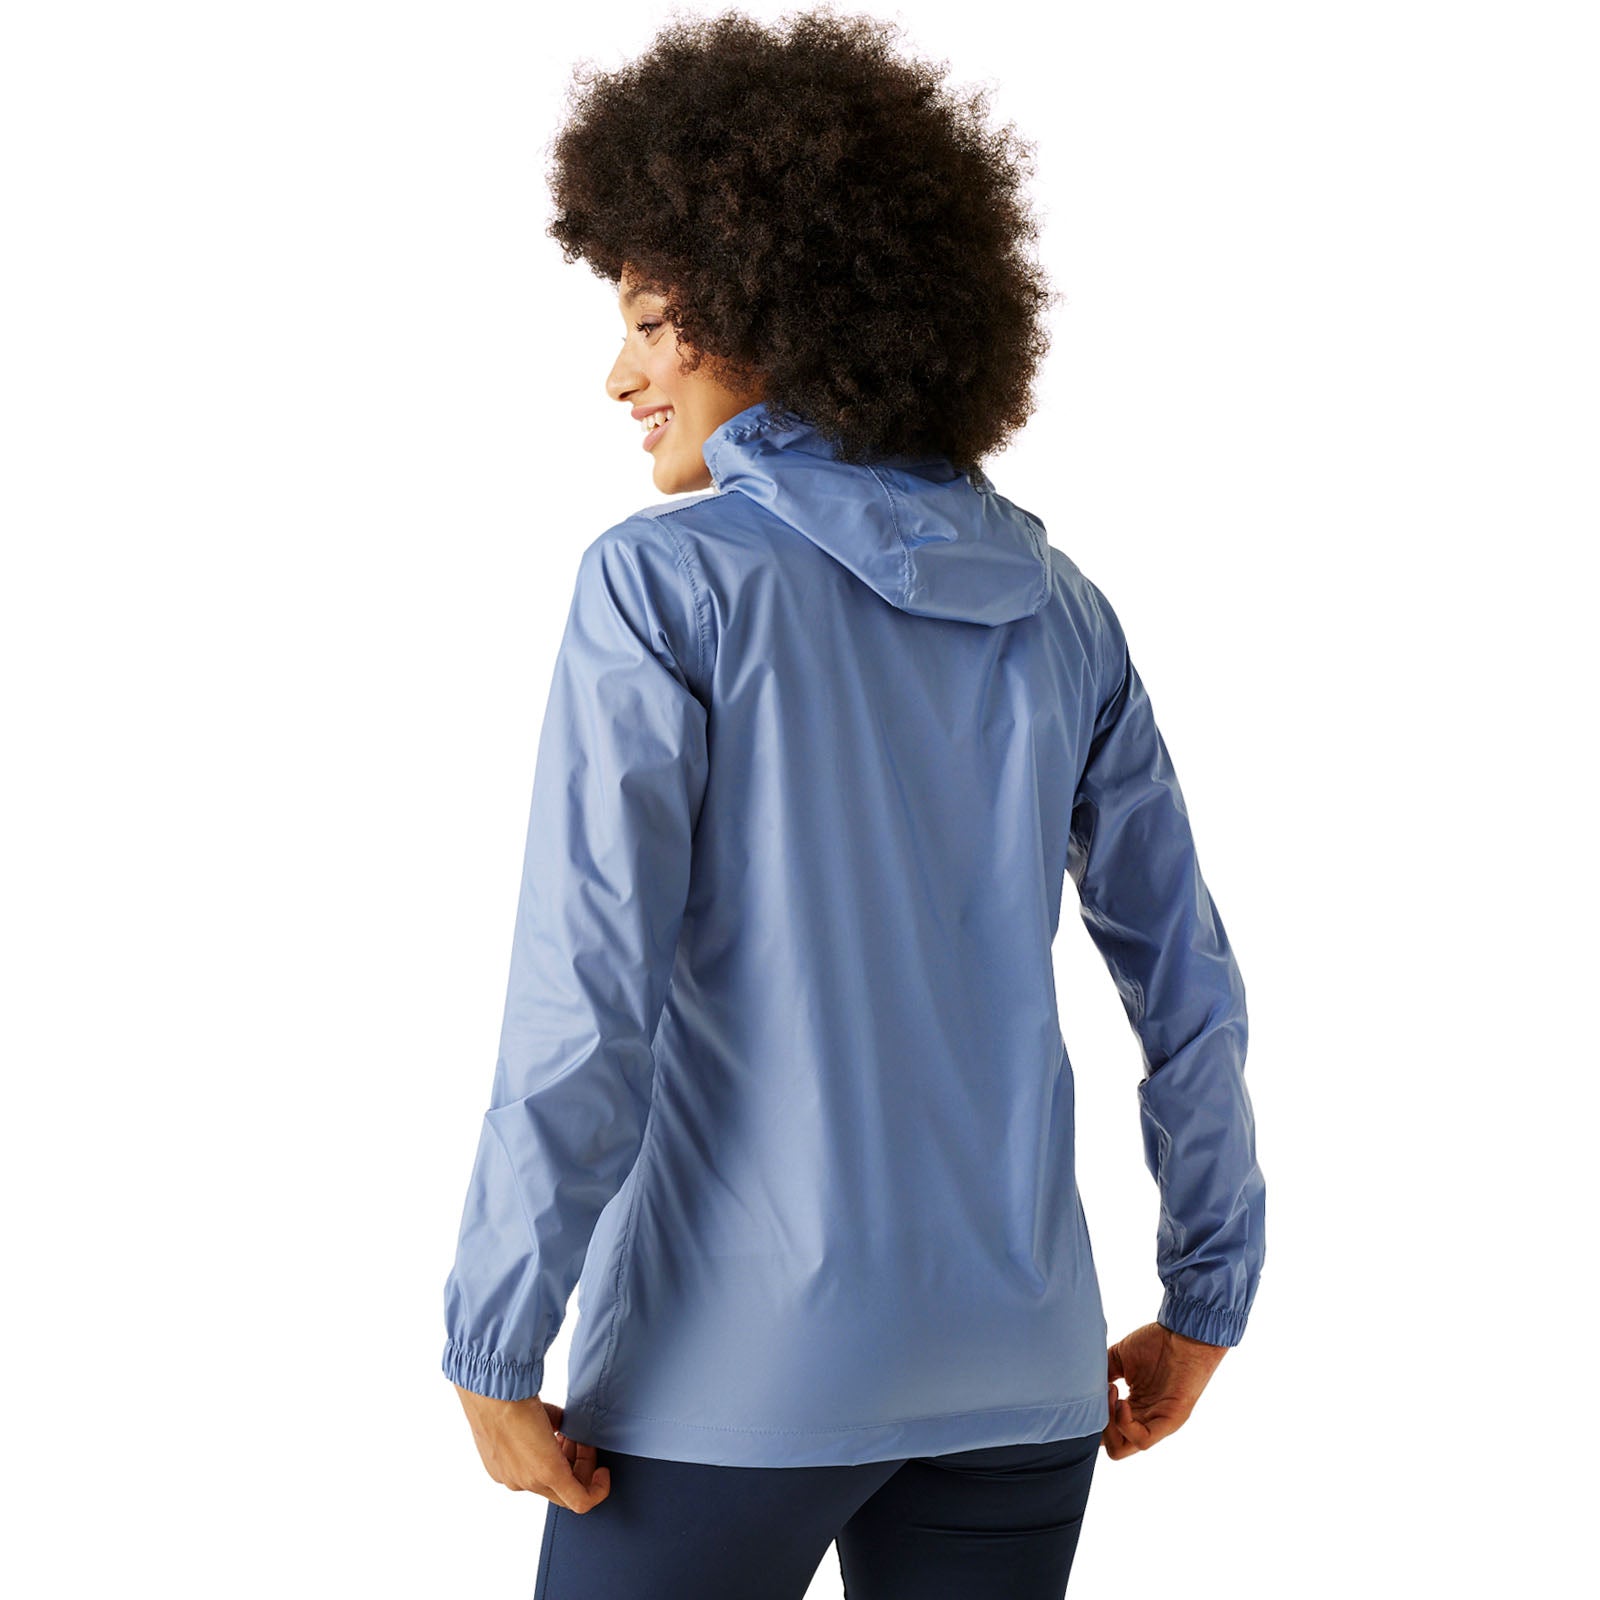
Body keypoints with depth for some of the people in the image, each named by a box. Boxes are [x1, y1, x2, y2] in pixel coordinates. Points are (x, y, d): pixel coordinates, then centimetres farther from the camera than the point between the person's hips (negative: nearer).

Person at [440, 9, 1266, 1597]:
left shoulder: (666, 582, -9)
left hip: (735, 1371, -5)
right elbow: (1188, 983, 9)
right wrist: (1205, 1297, 18)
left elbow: (583, 1000, -15)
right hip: (1014, 1368, 5)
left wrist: (492, 1350, -8)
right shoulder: (1054, 609, 6)